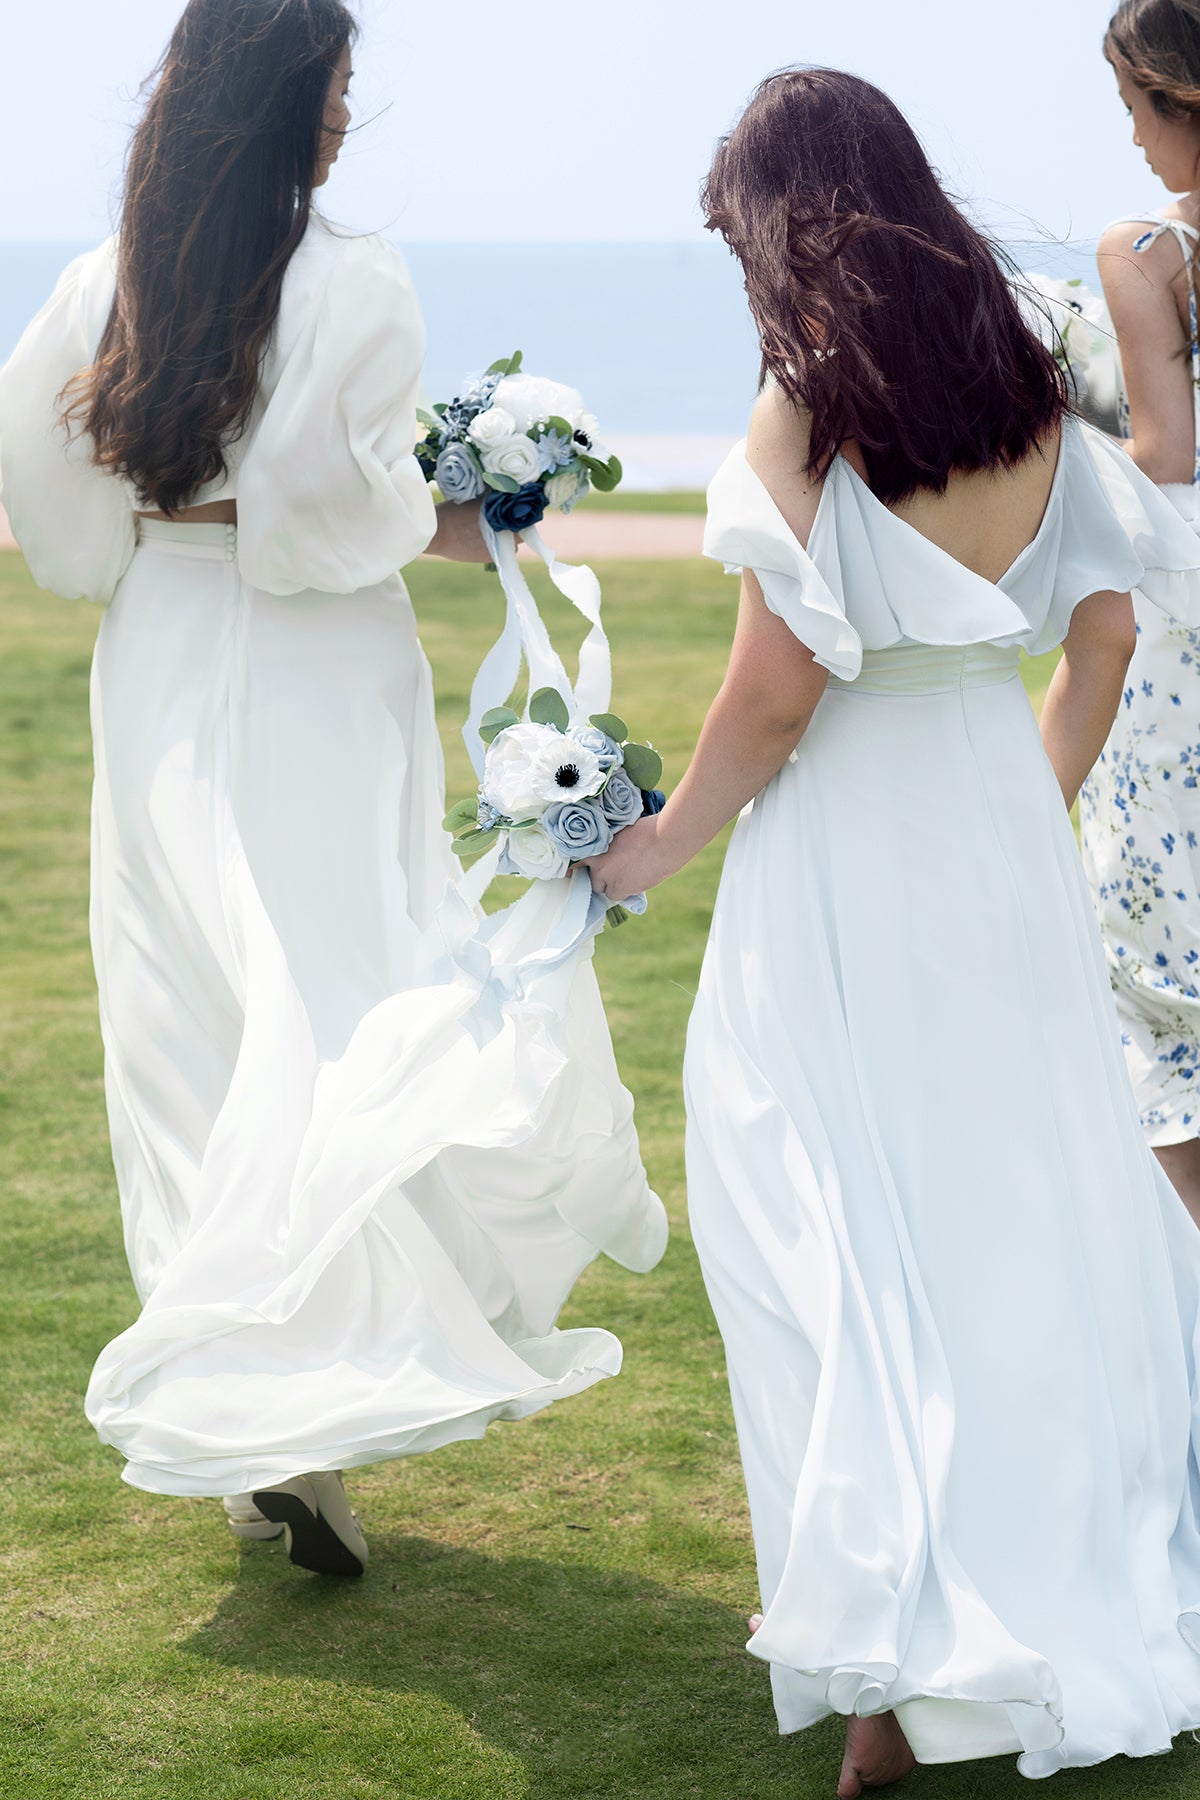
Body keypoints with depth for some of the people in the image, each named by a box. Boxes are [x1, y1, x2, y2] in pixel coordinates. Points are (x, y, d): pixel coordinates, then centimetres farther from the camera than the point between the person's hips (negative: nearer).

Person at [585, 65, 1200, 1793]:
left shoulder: (807, 408, -15)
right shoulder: (1029, 392, 4)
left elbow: (777, 694, -17)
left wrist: (664, 839, -2)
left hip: (848, 852, -6)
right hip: (1007, 836, 6)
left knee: (850, 1232, 2)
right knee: (1028, 1197, 18)